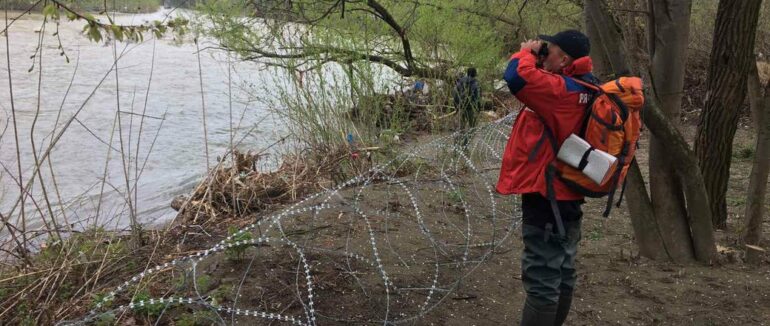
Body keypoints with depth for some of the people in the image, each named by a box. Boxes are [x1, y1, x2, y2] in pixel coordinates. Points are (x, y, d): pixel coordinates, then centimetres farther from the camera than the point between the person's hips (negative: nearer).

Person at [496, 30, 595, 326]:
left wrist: (527, 52, -13)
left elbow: (517, 77, -33)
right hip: (565, 194, 10)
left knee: (542, 280, -4)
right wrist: (535, 57, 6)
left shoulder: (561, 90, -21)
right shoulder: (580, 89, 9)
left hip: (546, 196, -10)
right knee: (561, 274, 18)